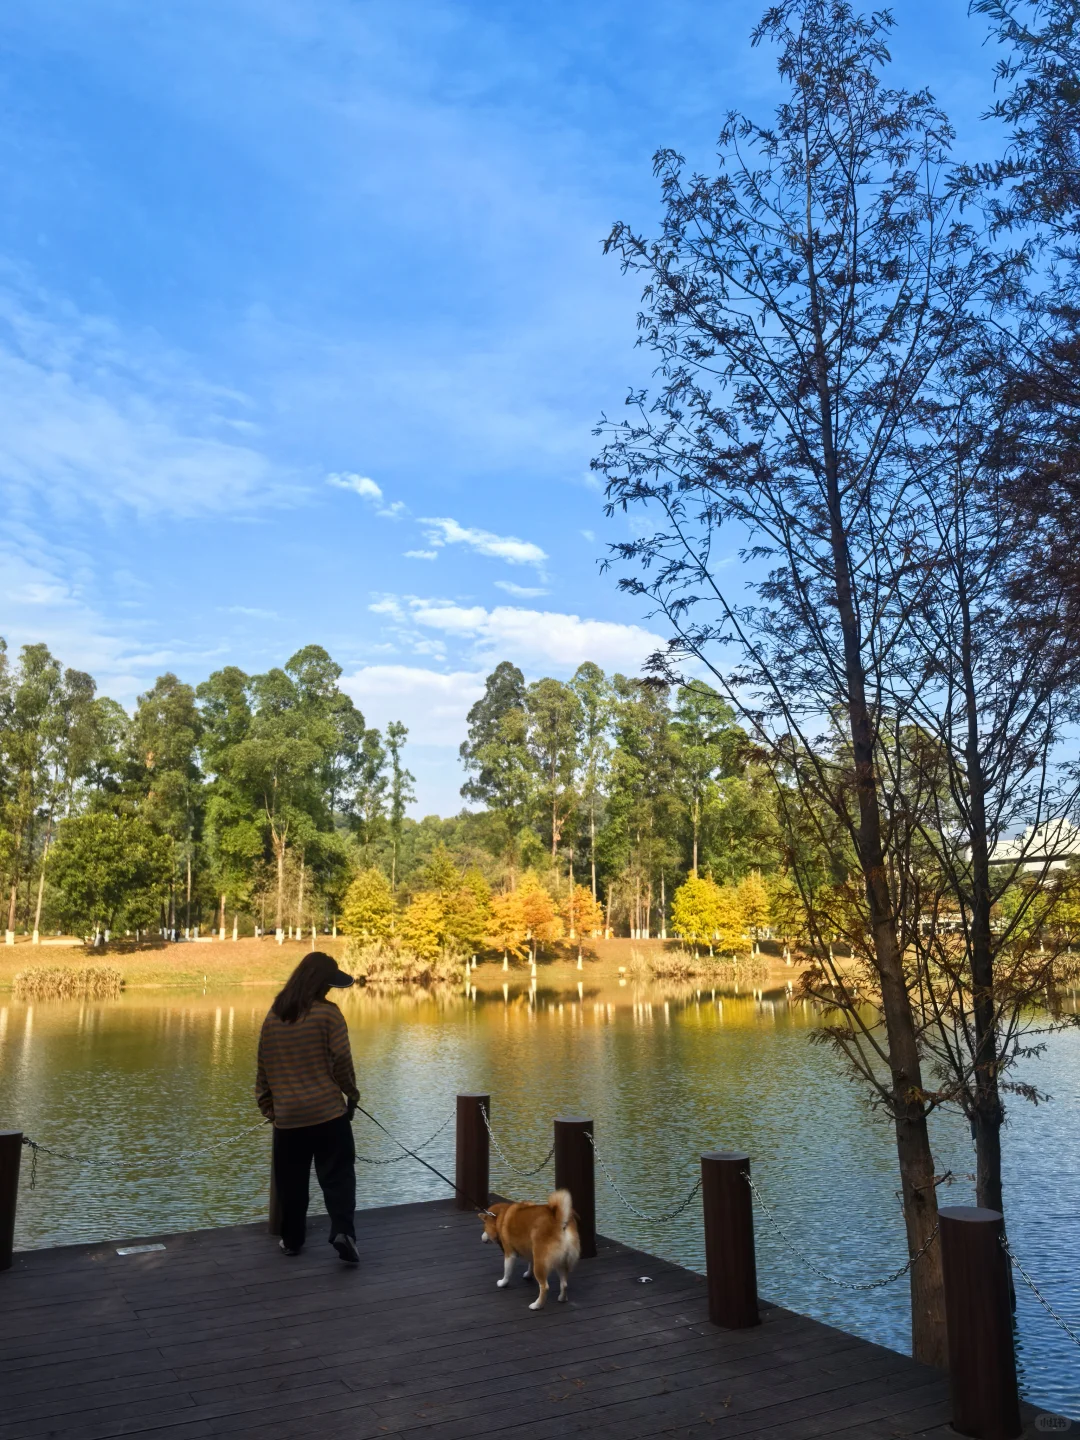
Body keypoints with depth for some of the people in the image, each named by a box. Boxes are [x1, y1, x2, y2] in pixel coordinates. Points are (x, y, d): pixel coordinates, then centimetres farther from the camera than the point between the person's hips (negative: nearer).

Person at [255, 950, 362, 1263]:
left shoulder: (273, 1017, 7)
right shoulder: (327, 1013, -8)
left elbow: (263, 1068, 11)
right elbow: (341, 1062, -8)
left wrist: (267, 1105, 20)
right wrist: (352, 1095, 5)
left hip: (287, 1115, 4)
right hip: (328, 1111, -4)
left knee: (291, 1181, 15)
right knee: (338, 1175, 2)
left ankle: (292, 1239, 22)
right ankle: (343, 1231, -11)